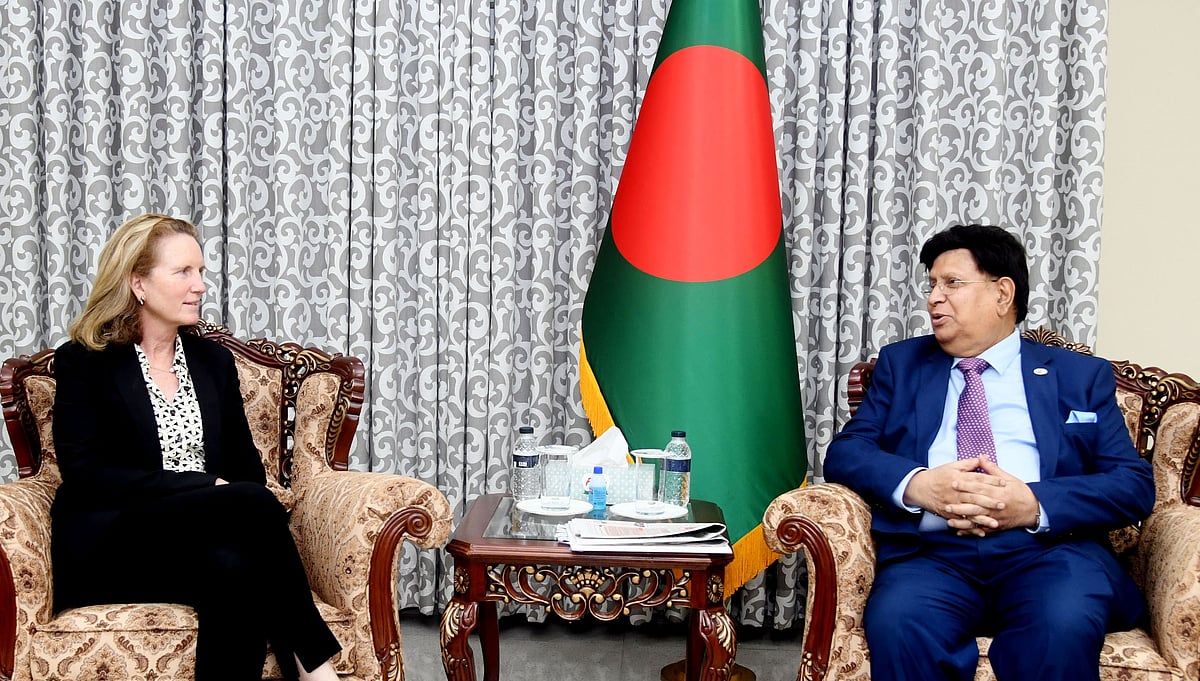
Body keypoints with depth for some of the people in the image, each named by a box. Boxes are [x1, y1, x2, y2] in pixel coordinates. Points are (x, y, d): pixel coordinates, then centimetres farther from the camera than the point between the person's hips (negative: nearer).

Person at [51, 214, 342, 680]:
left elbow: (246, 465, 15)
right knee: (252, 502, -30)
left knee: (236, 569, -35)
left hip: (202, 540, 4)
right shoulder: (84, 362, 4)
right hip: (110, 546, -4)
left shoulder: (214, 361, 18)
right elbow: (84, 474, -7)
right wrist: (203, 486, -16)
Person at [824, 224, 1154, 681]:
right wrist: (916, 484, -11)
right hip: (933, 552, 1)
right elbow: (845, 453, 11)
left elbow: (1135, 484, 6)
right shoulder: (901, 364, 23)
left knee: (1063, 628, -35)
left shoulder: (1082, 377, 18)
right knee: (896, 625, -34)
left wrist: (1036, 505, -12)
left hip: (1050, 548, 0)